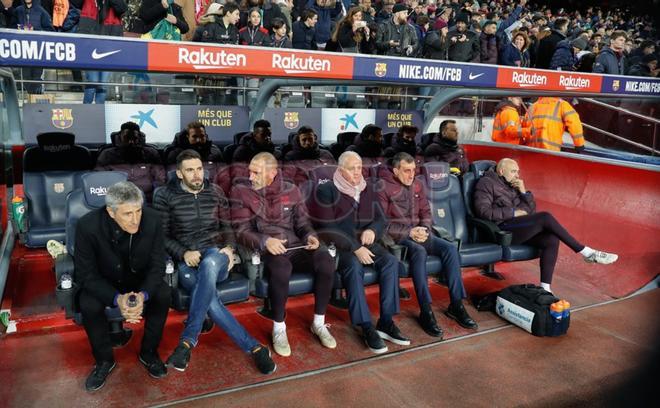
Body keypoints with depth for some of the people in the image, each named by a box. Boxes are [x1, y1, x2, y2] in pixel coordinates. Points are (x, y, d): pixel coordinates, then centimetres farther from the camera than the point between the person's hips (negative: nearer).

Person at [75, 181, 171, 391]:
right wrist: (116, 298, -37)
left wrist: (143, 294, -35)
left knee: (163, 295, -25)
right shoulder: (88, 226, -29)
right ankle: (104, 360, -1)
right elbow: (86, 275, -21)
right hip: (102, 281, -1)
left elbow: (157, 265, -16)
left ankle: (148, 352, 0)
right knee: (89, 306, -28)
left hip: (140, 278, 1)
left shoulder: (152, 220, -25)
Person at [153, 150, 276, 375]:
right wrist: (183, 253, -14)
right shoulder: (165, 196, 5)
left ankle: (188, 340, -33)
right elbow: (162, 235, 3)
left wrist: (229, 247, -5)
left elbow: (227, 226, 16)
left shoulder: (215, 191, 13)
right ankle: (254, 347, -27)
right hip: (187, 262, -1)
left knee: (209, 264, -40)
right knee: (210, 299, -34)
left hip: (216, 255, 1)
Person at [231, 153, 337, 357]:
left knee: (326, 260, -25)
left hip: (294, 246, 4)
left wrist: (310, 236, -10)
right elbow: (242, 231, -6)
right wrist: (265, 241, -25)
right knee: (281, 267, -39)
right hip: (265, 249, -3)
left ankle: (319, 323, -8)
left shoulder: (291, 190, 8)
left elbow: (302, 222, 13)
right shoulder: (241, 193, 0)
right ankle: (279, 328, -17)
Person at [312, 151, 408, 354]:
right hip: (338, 245, -5)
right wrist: (354, 248, -21)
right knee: (354, 265, -35)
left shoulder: (369, 189, 10)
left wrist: (372, 230, -14)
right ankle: (366, 327, -31)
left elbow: (381, 219, 11)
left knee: (390, 261, -22)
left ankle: (386, 322, -18)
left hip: (363, 242, 5)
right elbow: (327, 228, -13)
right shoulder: (327, 191, -7)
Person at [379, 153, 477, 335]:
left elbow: (426, 212, 16)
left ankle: (456, 305, -12)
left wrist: (424, 229, -6)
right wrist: (409, 232, -17)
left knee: (450, 248, -17)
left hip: (418, 232, 6)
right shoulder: (384, 188, -6)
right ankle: (426, 312, -33)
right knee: (419, 251, -36)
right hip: (397, 236, -6)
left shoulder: (417, 185, 14)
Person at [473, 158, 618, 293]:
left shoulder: (512, 185, 24)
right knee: (545, 217, -23)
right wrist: (513, 212, -14)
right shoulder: (486, 183, 2)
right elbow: (483, 211, -14)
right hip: (502, 229, -8)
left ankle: (545, 287, -23)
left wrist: (523, 191, 3)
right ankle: (587, 253, -14)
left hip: (519, 229, 8)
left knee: (551, 239, -18)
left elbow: (531, 208, 21)